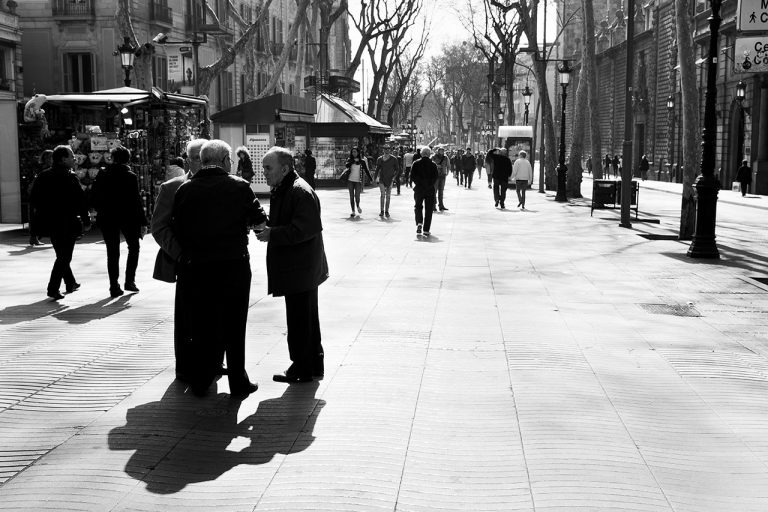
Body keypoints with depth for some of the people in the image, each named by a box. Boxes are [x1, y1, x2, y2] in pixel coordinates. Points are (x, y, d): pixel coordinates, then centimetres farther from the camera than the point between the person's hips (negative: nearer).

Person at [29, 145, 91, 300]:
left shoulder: (42, 177, 6)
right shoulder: (70, 178, -14)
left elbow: (33, 199, 10)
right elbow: (80, 201, -15)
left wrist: (44, 213, 18)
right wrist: (86, 221, -7)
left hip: (49, 222, 7)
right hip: (67, 223, -7)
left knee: (62, 255, 21)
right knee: (64, 256, 1)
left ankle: (70, 283, 33)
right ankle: (53, 289, -5)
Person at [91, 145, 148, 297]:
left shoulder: (102, 175, -1)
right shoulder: (130, 176, -8)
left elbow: (95, 199, 0)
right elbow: (136, 201, -10)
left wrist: (101, 212, 15)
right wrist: (143, 222, -7)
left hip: (107, 218, 2)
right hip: (128, 217, -2)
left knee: (112, 253, 7)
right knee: (133, 247, 16)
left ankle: (114, 286, 4)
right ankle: (129, 281, 9)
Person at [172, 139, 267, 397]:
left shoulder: (184, 189, -1)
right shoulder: (239, 187, -7)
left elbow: (177, 230, 1)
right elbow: (259, 219, -1)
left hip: (195, 267, 2)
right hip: (233, 266, -2)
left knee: (201, 327, 13)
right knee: (234, 327, 10)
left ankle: (200, 383, 20)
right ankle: (238, 383, 16)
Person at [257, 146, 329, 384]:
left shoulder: (301, 192, -19)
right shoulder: (281, 190, 14)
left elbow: (305, 230, -25)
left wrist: (272, 233, -24)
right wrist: (266, 226, 7)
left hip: (300, 269, -11)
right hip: (298, 268, 11)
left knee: (299, 321, -2)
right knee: (307, 320, 18)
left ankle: (301, 369, 8)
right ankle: (314, 365, 29)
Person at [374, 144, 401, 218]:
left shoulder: (393, 159, 2)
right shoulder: (379, 159, 5)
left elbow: (397, 169, 7)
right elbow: (377, 169, 13)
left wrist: (394, 177, -4)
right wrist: (377, 177, 3)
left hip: (390, 179, 0)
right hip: (382, 179, 0)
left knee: (388, 196, 3)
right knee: (383, 194, -12)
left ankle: (387, 211, 10)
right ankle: (382, 211, -9)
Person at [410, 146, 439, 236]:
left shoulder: (416, 163, -1)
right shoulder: (433, 165, -2)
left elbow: (412, 176, -5)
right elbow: (435, 178, -6)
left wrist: (417, 184, 5)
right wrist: (430, 185, 4)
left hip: (418, 189, 0)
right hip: (430, 190, 0)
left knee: (418, 207, 15)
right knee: (428, 209, 5)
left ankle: (419, 223, -9)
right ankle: (426, 230, 4)